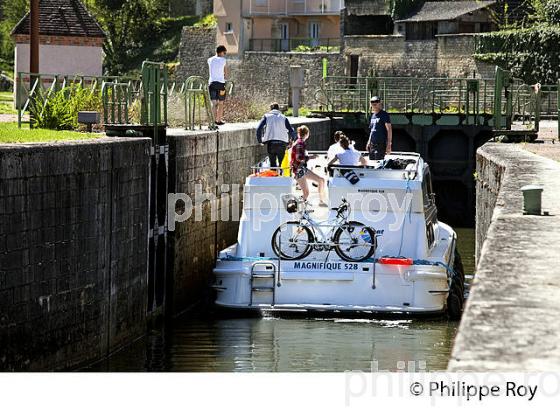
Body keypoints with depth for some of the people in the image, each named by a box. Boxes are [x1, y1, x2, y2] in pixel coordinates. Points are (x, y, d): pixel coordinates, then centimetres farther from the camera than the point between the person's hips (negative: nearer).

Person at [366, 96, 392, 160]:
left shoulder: (384, 115, -7)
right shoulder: (373, 115, 17)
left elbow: (389, 130, -11)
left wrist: (389, 145, -16)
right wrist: (369, 142, 20)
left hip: (381, 143, -8)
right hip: (372, 144, 8)